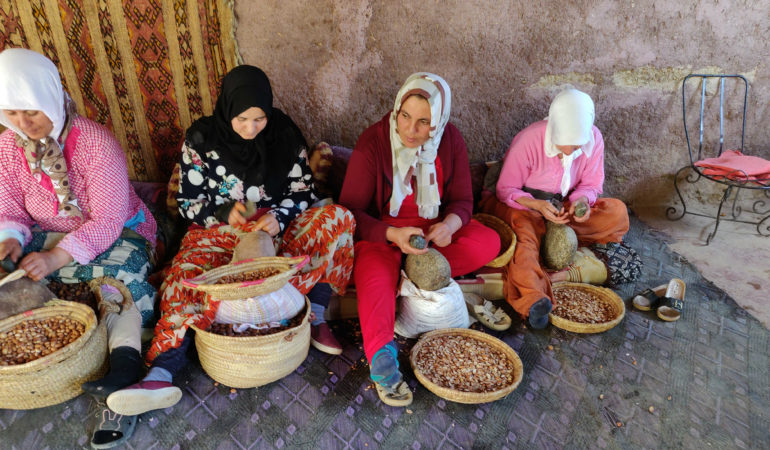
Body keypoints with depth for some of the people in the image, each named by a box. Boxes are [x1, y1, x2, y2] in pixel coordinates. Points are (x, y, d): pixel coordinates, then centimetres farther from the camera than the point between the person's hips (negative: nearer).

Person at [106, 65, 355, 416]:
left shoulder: (285, 134, -1)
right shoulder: (201, 140, -2)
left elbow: (304, 193, 2)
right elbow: (188, 202, 2)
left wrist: (279, 217, -19)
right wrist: (223, 211, -19)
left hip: (277, 230, 1)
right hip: (219, 232, 0)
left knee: (338, 217, -24)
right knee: (188, 269, -31)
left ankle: (316, 317, -24)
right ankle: (163, 374, -39)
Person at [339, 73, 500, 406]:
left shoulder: (450, 140, -6)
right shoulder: (372, 143, -16)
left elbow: (462, 200, 0)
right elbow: (351, 209, -16)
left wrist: (450, 224, -25)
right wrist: (392, 234, -34)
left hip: (433, 227, 4)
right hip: (381, 230, -4)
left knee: (489, 242, -18)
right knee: (375, 275, -34)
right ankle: (381, 359, -39)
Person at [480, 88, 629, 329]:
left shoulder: (593, 139, -11)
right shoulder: (528, 141, -24)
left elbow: (591, 185, 0)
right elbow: (505, 190, -17)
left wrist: (582, 201, -25)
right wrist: (537, 204, -35)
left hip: (562, 205, 5)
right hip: (521, 204, -5)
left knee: (617, 212, -16)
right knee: (524, 226, -41)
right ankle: (532, 299, -58)